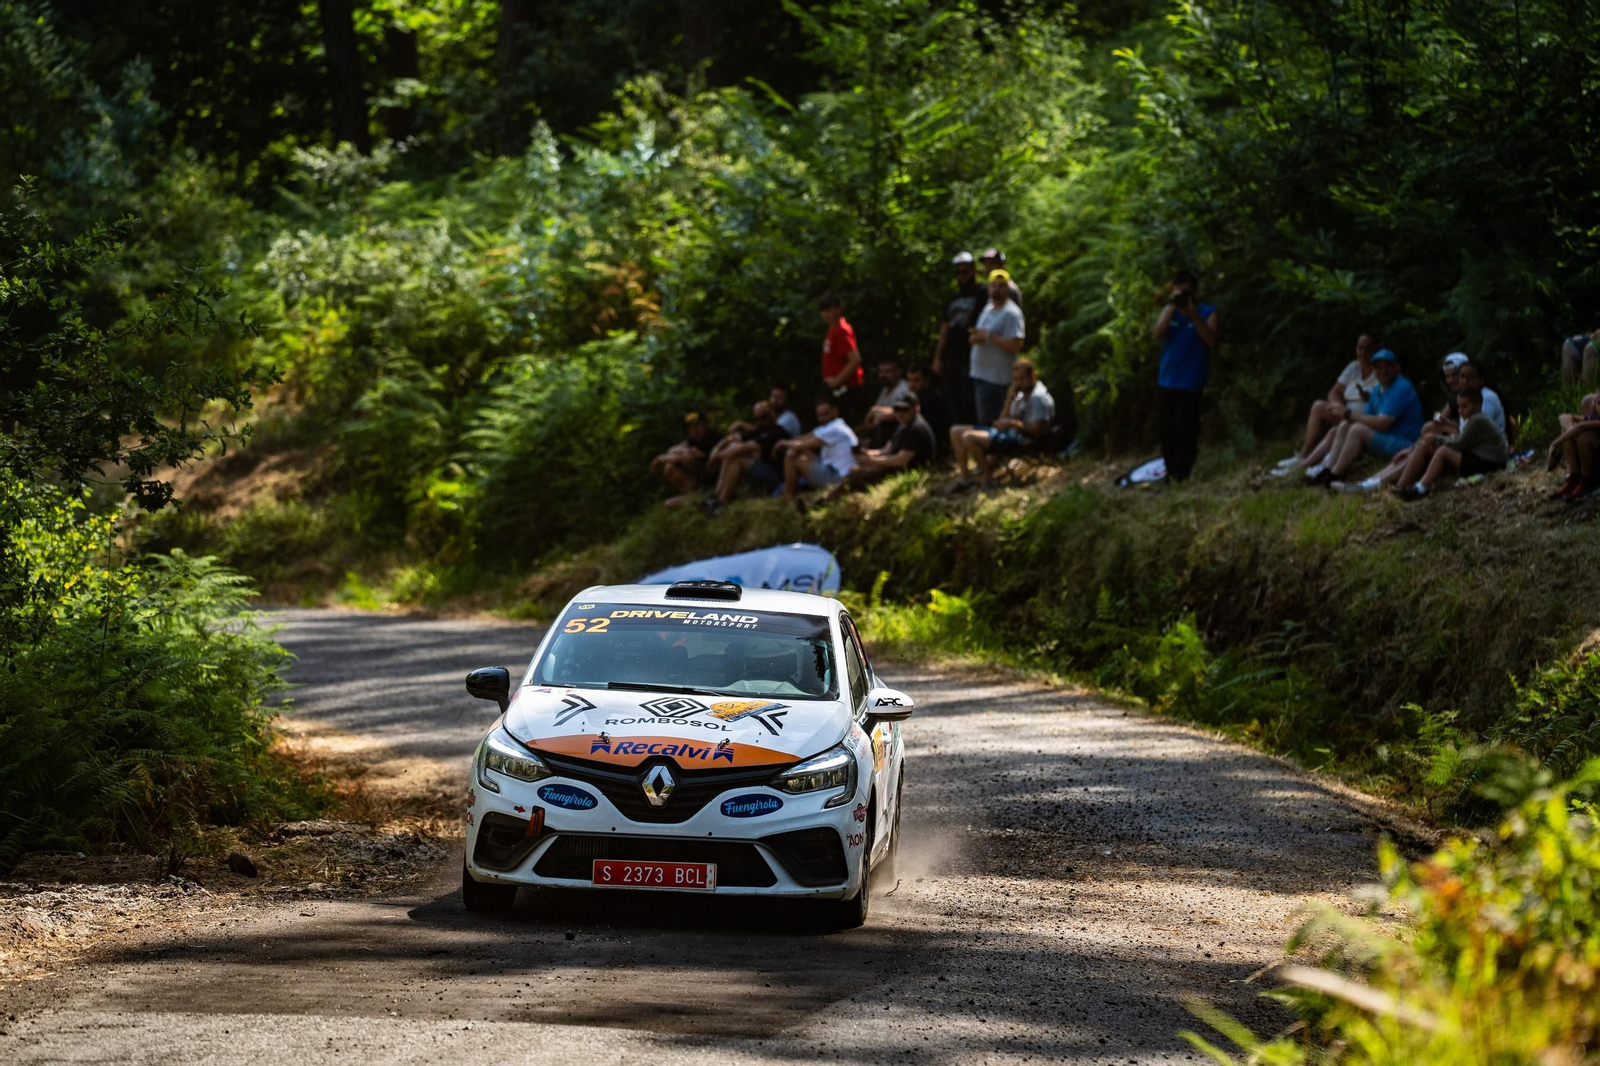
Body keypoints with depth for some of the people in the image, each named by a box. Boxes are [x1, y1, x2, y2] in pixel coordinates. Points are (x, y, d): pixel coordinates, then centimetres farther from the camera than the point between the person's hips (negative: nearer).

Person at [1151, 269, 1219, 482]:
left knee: (1186, 431, -7)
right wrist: (1172, 306, -13)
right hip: (1166, 383, 4)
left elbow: (1211, 341, -13)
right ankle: (1170, 472, 17)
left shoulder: (1207, 312, 1)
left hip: (1191, 384, -4)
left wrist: (1194, 316, -20)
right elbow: (1158, 334, -6)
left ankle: (1181, 475, -2)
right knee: (1167, 431, 8)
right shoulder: (1169, 311, 11)